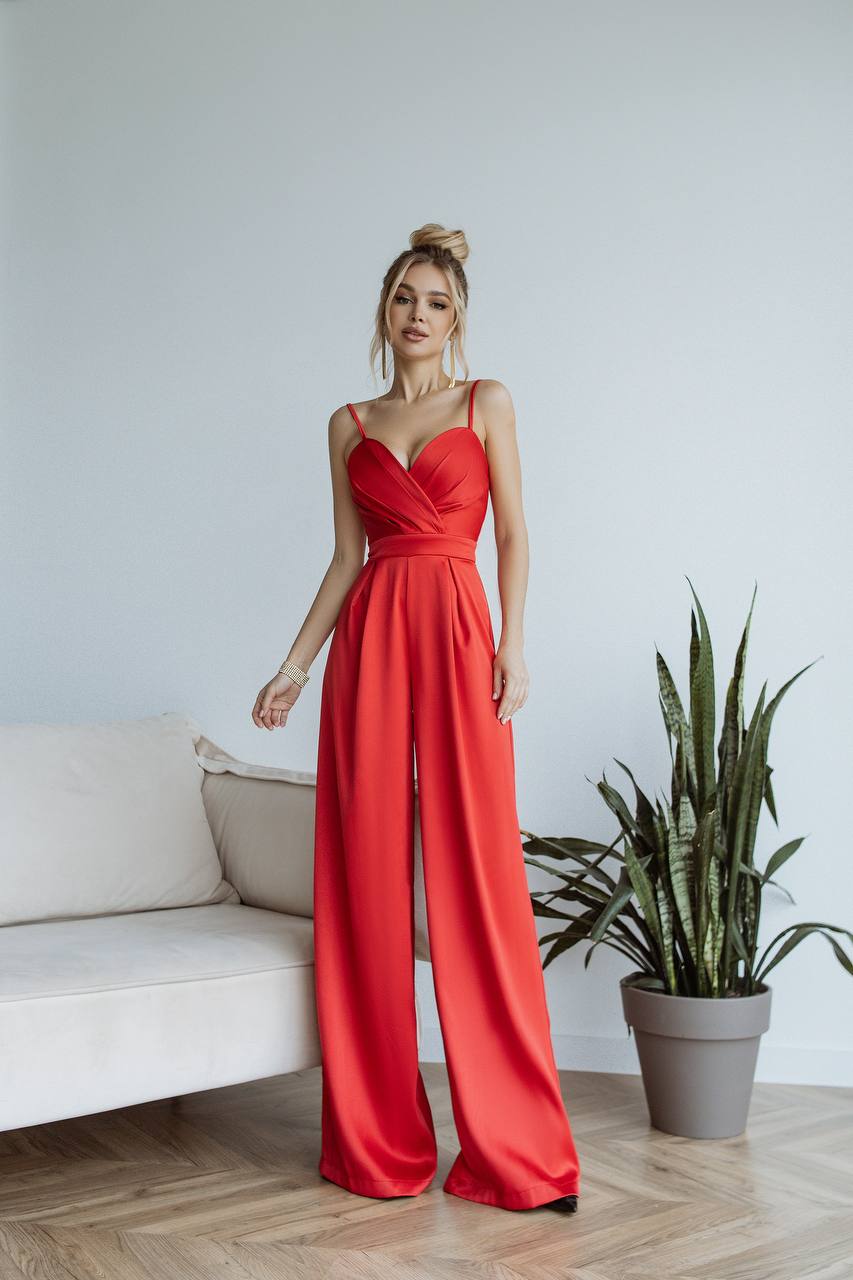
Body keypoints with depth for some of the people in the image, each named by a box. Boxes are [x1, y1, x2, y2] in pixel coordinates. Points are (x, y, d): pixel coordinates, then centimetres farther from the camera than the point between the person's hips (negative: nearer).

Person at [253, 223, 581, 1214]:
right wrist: (294, 665, 9)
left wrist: (511, 644, -7)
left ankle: (513, 1146, 4)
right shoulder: (349, 425, 16)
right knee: (366, 871, 0)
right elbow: (346, 557, 14)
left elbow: (512, 533, 4)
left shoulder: (487, 403, 10)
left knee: (475, 868, -7)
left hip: (455, 629, -3)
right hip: (367, 637, 3)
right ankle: (378, 1139, 13)